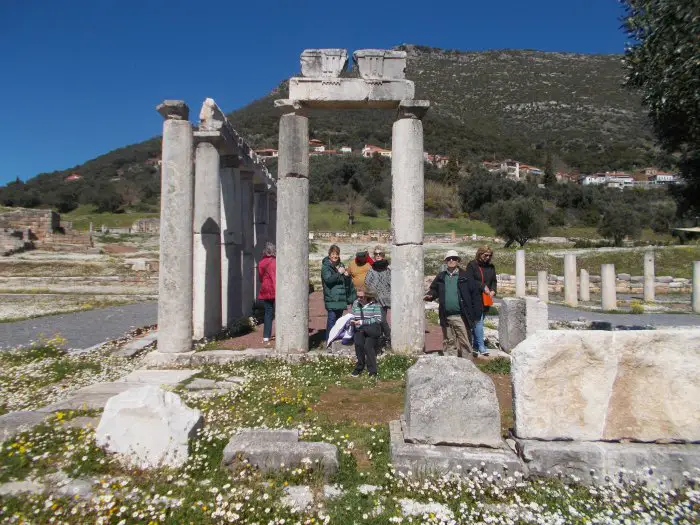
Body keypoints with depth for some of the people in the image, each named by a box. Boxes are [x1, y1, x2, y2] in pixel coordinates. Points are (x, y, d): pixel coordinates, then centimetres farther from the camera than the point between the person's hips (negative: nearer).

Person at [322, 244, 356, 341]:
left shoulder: (341, 265, 18)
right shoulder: (325, 266, -3)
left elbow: (347, 282, 23)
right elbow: (328, 279, -18)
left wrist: (347, 276, 2)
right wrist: (339, 273, -17)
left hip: (341, 297, 7)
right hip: (331, 298, -7)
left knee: (339, 318, 12)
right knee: (332, 318, -11)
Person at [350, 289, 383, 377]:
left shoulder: (374, 304, -4)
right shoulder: (355, 303, 10)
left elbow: (378, 319, -12)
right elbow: (352, 316, 18)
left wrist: (362, 322, -16)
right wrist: (352, 321, -6)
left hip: (372, 330, -3)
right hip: (359, 330, 3)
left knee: (368, 345, -24)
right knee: (358, 344, -21)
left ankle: (372, 371, -11)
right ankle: (359, 367, -3)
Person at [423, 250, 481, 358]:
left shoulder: (464, 276, 1)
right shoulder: (441, 277, 11)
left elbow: (474, 292, 1)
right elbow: (434, 289, 16)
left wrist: (472, 310, -3)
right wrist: (430, 295, -7)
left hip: (460, 317, -3)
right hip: (445, 317, 4)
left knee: (464, 341, 0)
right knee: (448, 342, 13)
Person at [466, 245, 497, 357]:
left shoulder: (491, 267, 14)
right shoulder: (472, 265, -5)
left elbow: (494, 281, 19)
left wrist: (493, 291, 0)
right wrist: (483, 287, -15)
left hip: (486, 299, 6)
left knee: (478, 322, 10)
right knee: (478, 321, -9)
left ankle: (475, 345, 18)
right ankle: (481, 347, -9)